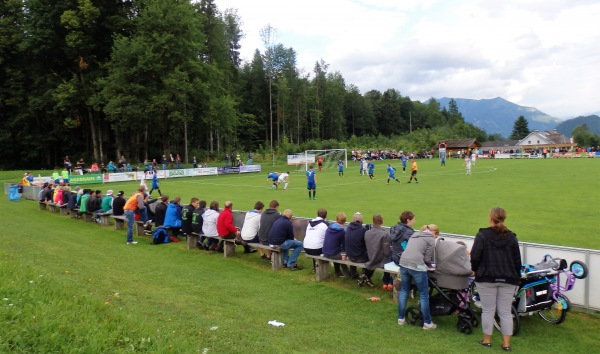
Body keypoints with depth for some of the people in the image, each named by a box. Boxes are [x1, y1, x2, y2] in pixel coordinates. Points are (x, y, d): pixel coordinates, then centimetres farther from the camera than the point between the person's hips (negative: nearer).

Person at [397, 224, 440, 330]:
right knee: (424, 295, 5)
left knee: (404, 291, 18)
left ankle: (401, 318, 24)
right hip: (416, 266, -7)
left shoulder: (415, 235, 24)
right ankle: (427, 323, 12)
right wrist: (429, 265, 21)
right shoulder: (431, 239, 4)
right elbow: (427, 258, -1)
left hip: (403, 263, 7)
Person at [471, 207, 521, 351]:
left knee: (488, 310, 7)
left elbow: (475, 256, -10)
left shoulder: (482, 235, -7)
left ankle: (486, 340, 16)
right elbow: (517, 260, 6)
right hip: (507, 280, 3)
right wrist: (516, 277, 16)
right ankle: (506, 343, 11)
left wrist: (475, 269, 8)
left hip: (486, 278, -3)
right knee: (505, 312, 7)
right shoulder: (511, 237, 3)